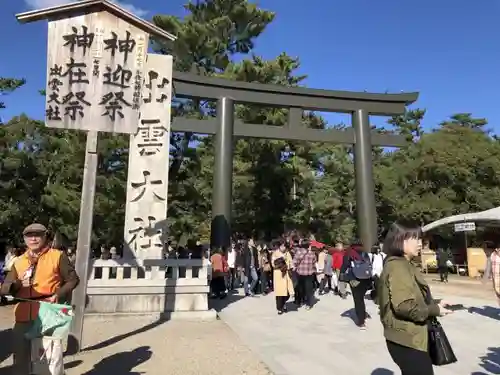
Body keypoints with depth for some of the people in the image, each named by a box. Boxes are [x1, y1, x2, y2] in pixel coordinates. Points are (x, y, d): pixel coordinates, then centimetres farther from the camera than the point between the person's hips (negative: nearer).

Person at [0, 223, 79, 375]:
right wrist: (18, 284, -11)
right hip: (24, 316, 4)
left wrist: (59, 295, -12)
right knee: (20, 355, 15)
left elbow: (73, 279, 3)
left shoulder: (58, 256, -1)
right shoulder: (18, 261, 13)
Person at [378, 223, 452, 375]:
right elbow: (405, 306, -27)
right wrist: (435, 310, -14)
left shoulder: (403, 265, 13)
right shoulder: (398, 266, -20)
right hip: (407, 339, -10)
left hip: (409, 337, 10)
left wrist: (434, 305, 5)